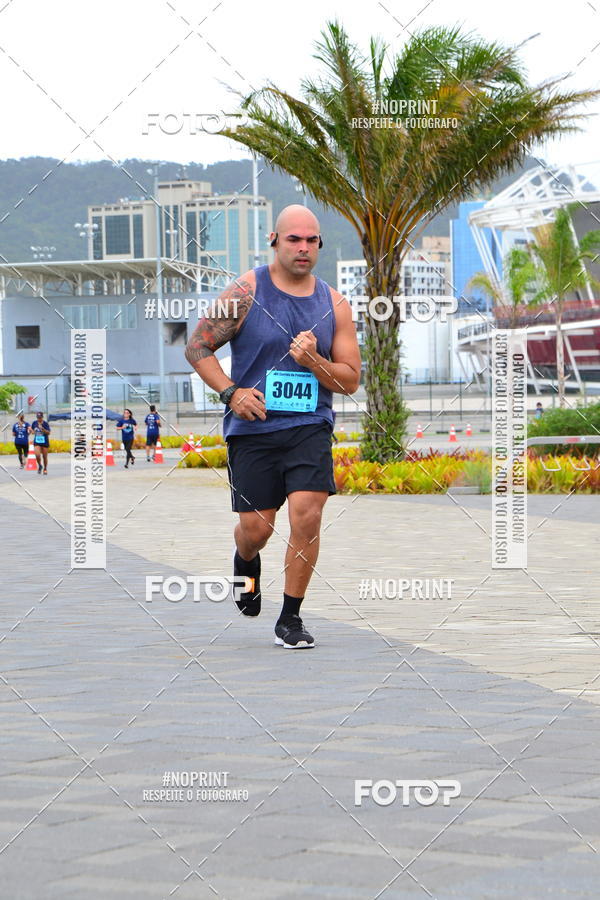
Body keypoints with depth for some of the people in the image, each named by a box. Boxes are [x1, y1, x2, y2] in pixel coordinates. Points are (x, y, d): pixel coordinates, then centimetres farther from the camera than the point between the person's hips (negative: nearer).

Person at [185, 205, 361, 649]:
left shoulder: (334, 304, 5)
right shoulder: (246, 292, -3)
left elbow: (350, 381, 6)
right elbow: (197, 348, 1)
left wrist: (313, 361, -12)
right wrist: (231, 392, -12)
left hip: (309, 427, 1)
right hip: (252, 427, -1)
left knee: (307, 513, -15)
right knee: (256, 528, 2)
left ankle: (291, 619, 0)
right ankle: (246, 562, 41)